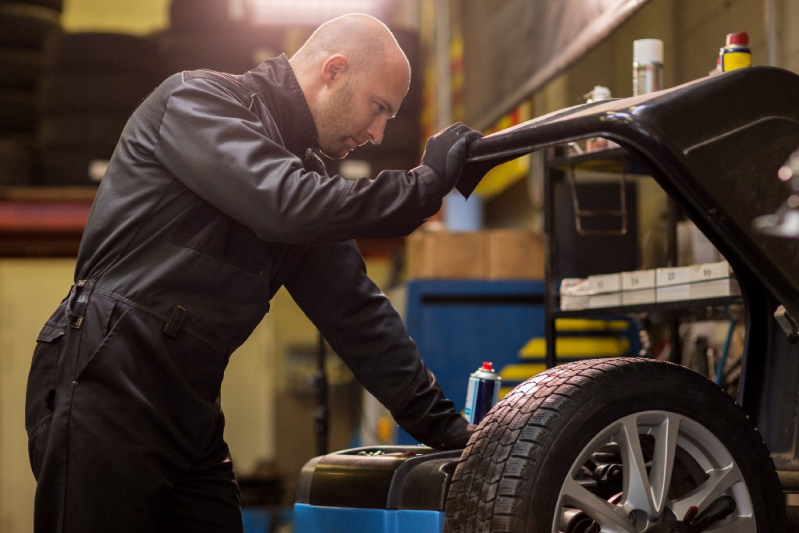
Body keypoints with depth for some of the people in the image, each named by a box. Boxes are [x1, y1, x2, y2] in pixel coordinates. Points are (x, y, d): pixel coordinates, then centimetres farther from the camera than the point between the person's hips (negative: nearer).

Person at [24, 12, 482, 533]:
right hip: (104, 388, -8)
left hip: (190, 410, 8)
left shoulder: (305, 173, 17)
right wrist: (430, 181, -12)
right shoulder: (197, 99, -6)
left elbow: (354, 310, 17)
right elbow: (289, 206, -22)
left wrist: (443, 425, 12)